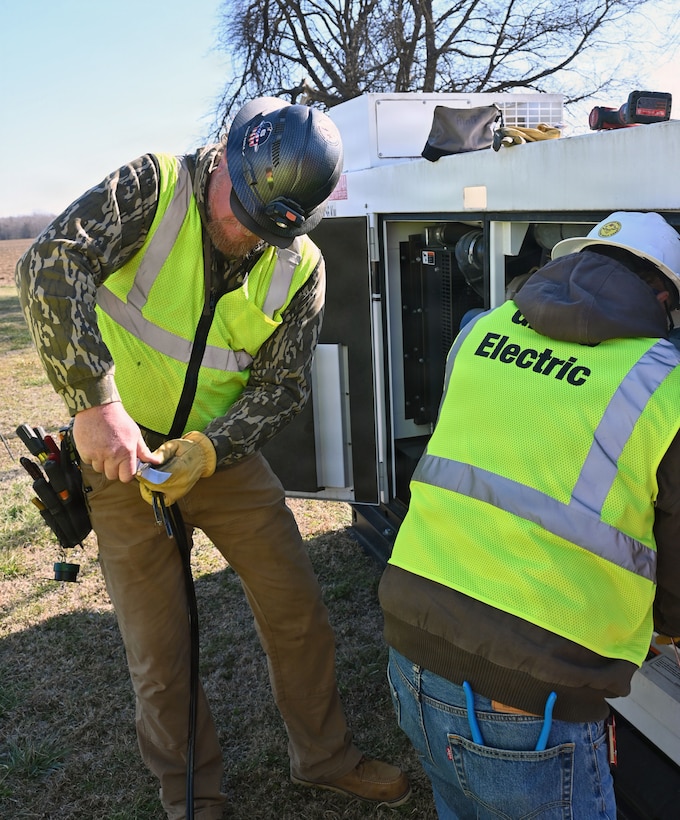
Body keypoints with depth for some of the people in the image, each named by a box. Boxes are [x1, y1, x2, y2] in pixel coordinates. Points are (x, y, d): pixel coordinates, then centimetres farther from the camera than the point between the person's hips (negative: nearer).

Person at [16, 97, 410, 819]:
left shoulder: (300, 268, -6)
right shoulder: (153, 189, -15)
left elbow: (281, 387, -6)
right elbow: (49, 265, -30)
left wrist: (206, 449, -23)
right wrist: (95, 403, -38)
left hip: (223, 453, 3)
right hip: (122, 453, -2)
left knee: (297, 611, 7)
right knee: (159, 651, 5)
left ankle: (324, 757, 33)